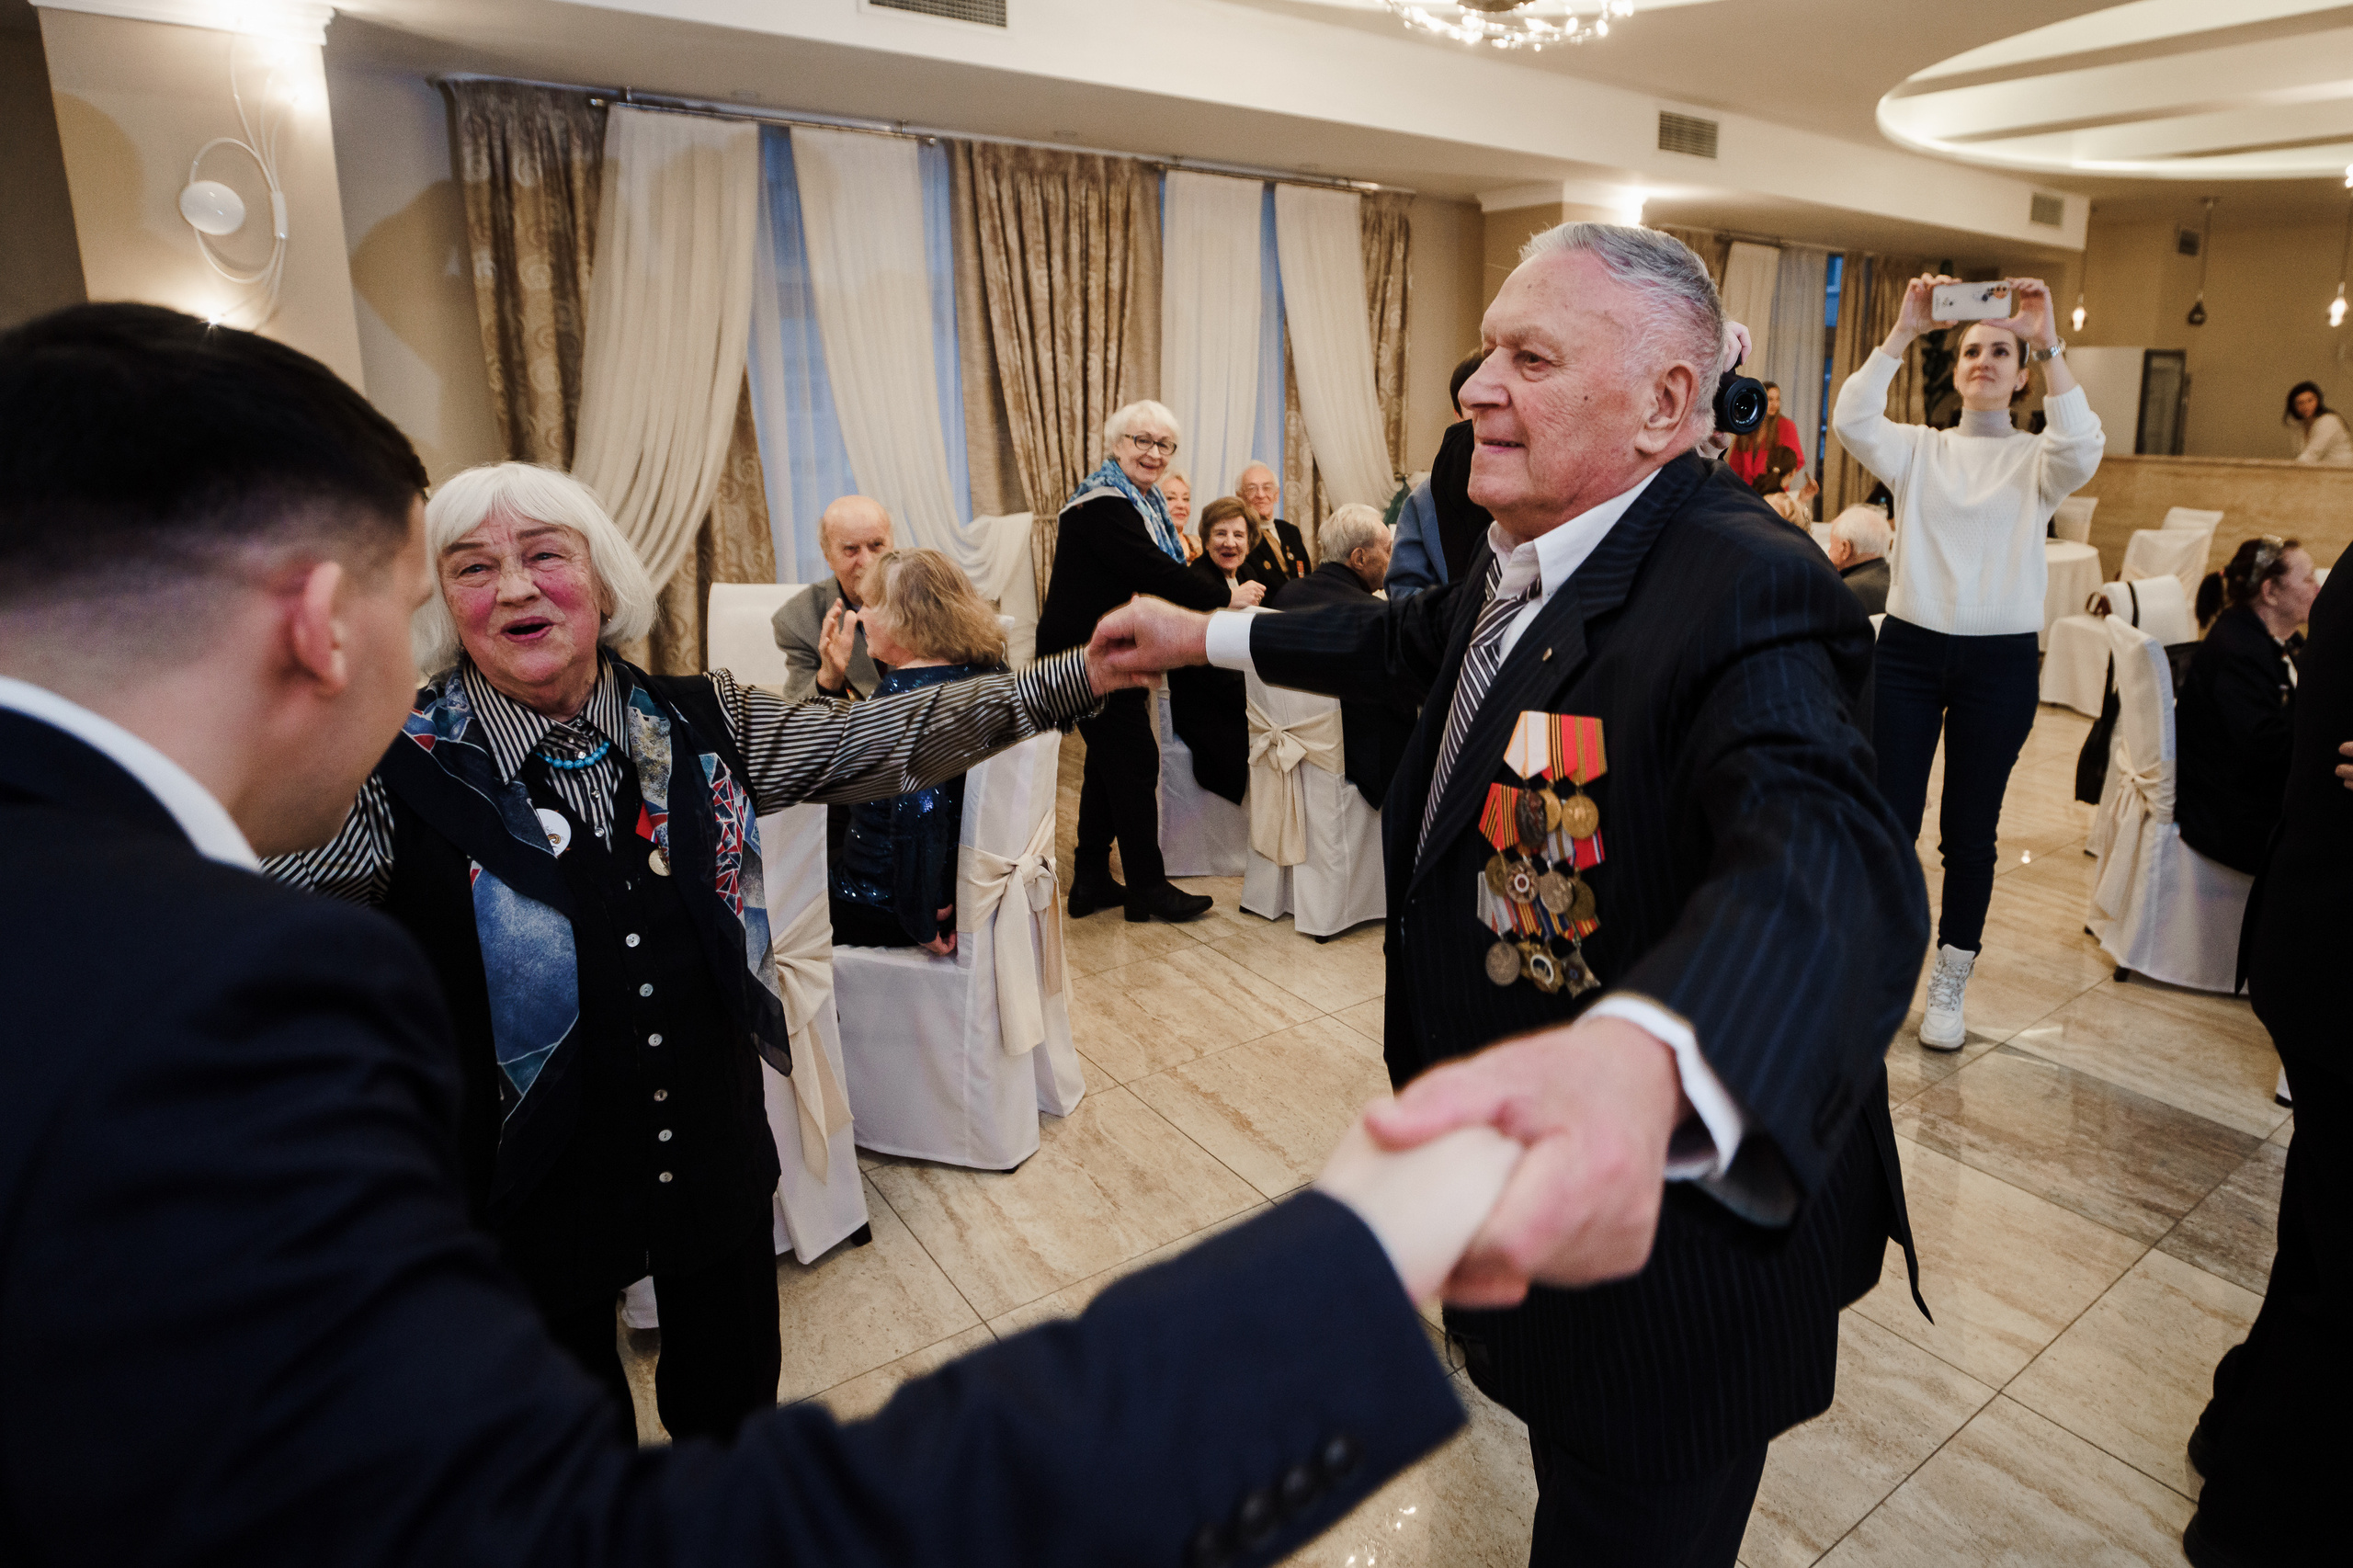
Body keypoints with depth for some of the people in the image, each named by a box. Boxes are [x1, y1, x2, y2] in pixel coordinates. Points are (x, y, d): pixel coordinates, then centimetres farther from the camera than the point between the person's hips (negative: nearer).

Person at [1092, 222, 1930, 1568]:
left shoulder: (1744, 586, -29)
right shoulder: (1531, 551, -1)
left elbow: (1832, 851, -47)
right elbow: (1423, 638, 19)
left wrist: (1636, 1060, -68)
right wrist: (1209, 635, 18)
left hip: (1665, 1232, -8)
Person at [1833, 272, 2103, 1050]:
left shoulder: (2035, 460, 5)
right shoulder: (1919, 448, 7)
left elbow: (2081, 449, -19)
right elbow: (1853, 422, -13)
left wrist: (2050, 346, -21)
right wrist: (1903, 331, -18)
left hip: (2000, 662, 0)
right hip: (1909, 648, 0)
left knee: (1970, 830, 7)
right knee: (1889, 819, 2)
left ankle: (1950, 984, 21)